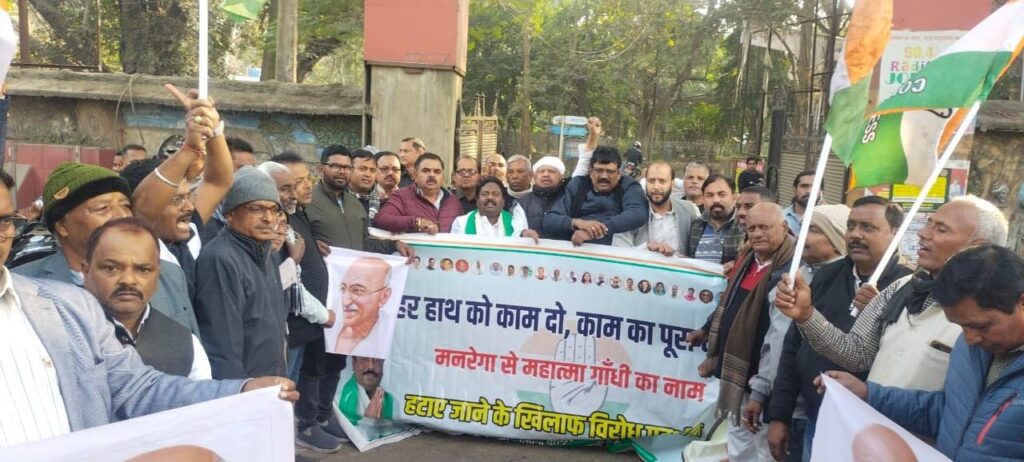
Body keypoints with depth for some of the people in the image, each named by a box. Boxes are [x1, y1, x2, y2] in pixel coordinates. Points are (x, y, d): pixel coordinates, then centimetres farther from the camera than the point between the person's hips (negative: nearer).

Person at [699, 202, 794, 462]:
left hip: (758, 383, -9)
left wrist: (761, 391, -26)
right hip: (735, 375, 9)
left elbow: (781, 339, -25)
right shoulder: (748, 260, 8)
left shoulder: (788, 272, -20)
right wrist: (715, 357, 18)